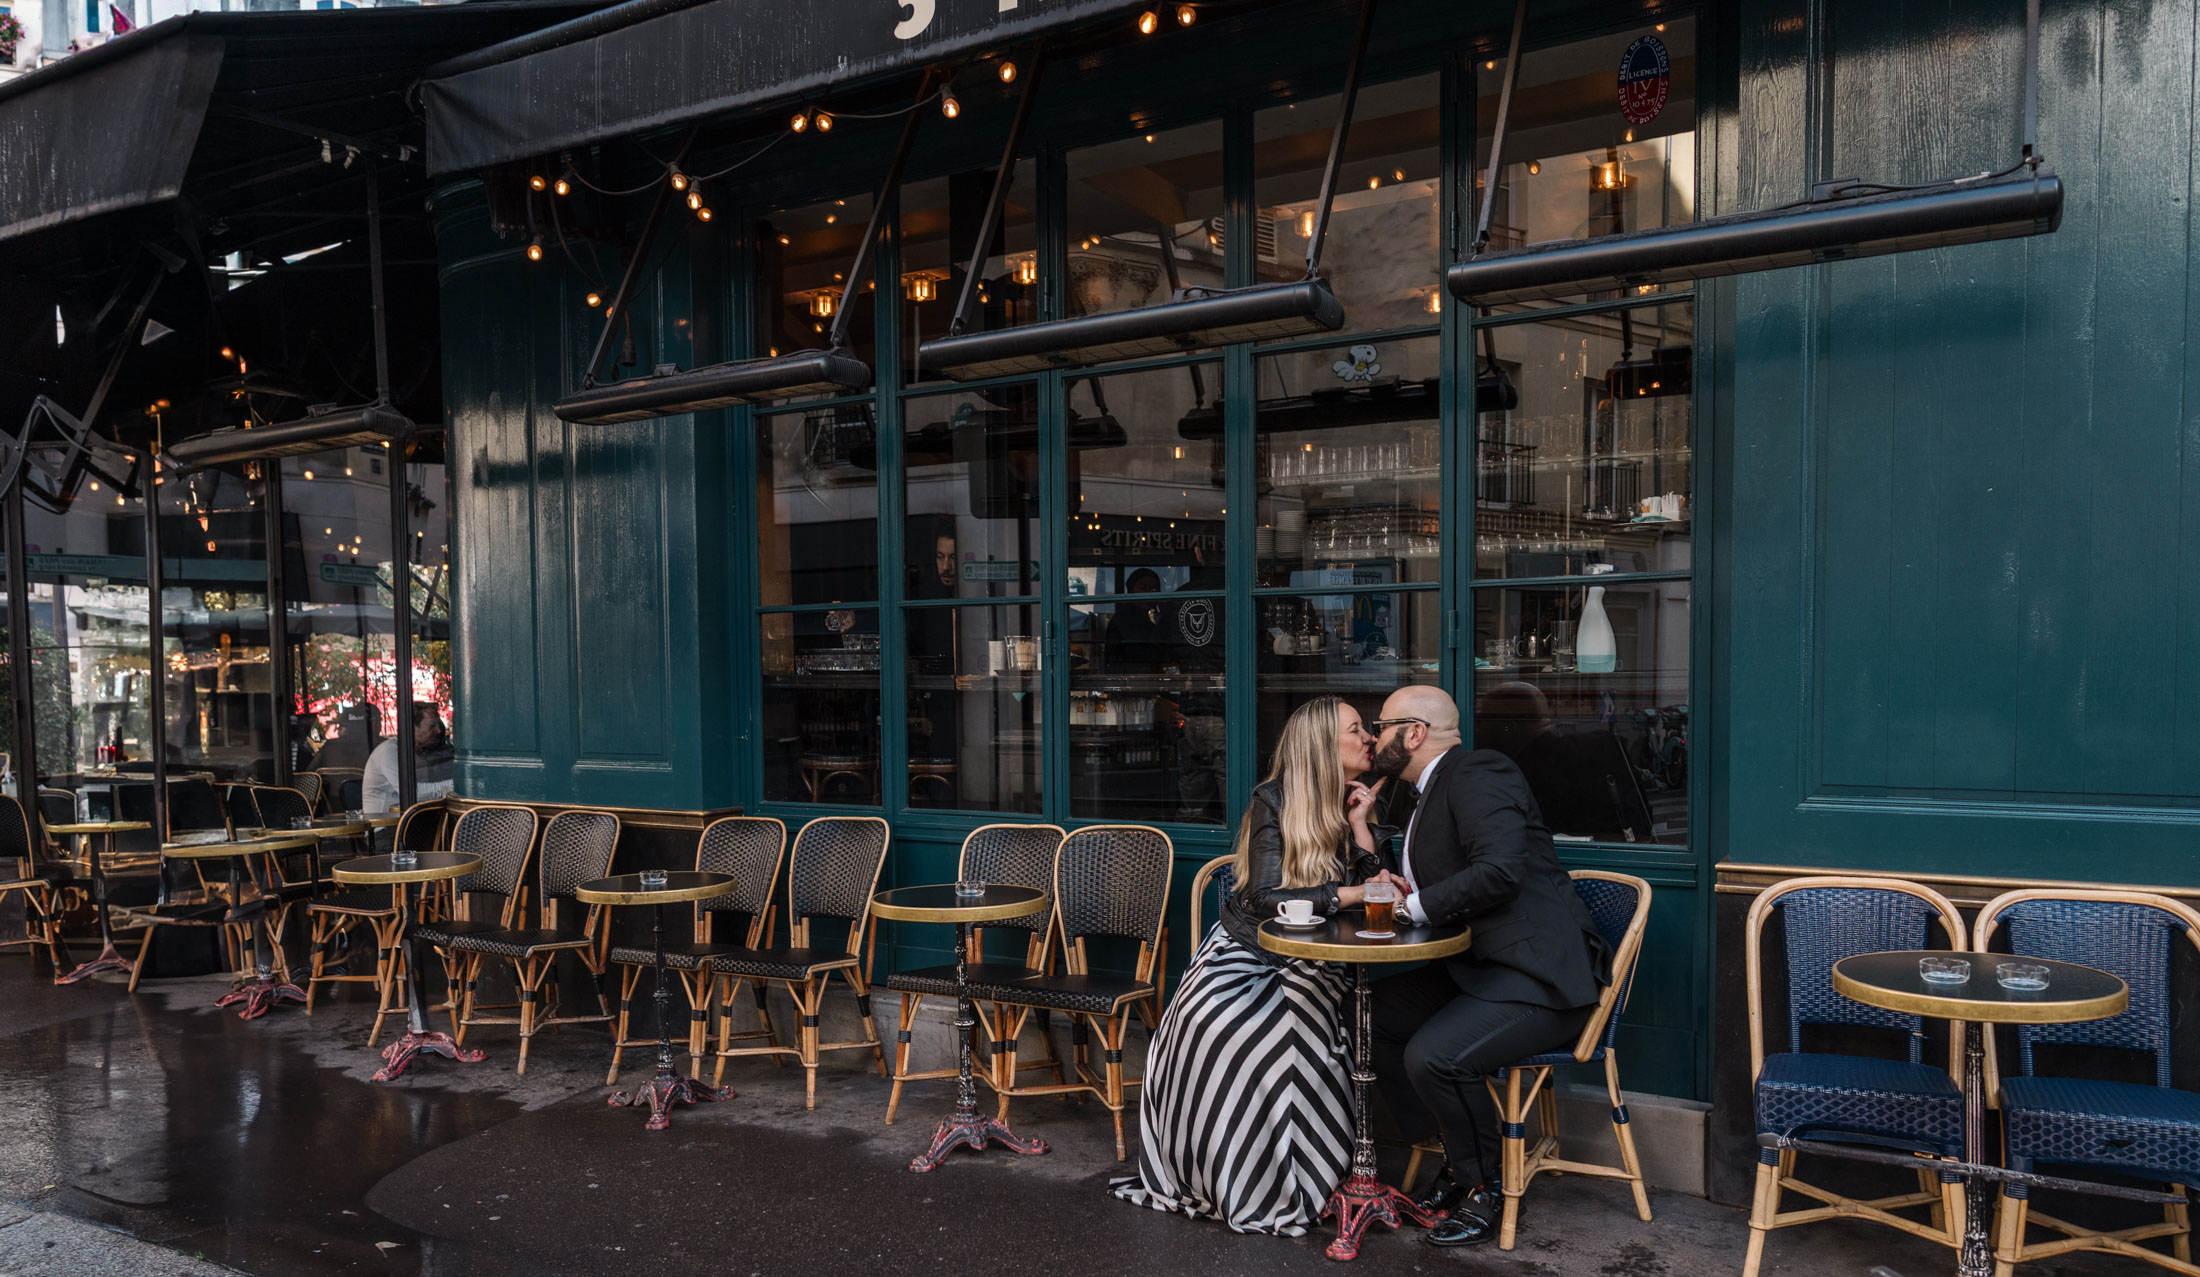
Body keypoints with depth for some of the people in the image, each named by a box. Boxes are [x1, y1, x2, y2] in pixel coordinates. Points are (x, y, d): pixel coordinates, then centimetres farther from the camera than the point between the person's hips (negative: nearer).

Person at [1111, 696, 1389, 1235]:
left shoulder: (1365, 801, 6)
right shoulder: (1274, 801, -9)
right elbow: (1266, 898, -16)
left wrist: (1359, 825, -9)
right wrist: (1347, 894, -21)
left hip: (1312, 965, 3)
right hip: (1247, 952, -2)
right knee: (1210, 1019, -32)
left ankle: (1281, 1185, -14)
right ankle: (1212, 1175, -12)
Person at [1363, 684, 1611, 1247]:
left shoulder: (1478, 774, -14)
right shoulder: (1428, 795, 18)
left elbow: (1500, 871, -28)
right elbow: (1417, 886, 24)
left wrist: (1418, 904, -15)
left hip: (1540, 976, -10)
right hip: (1479, 968, 11)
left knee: (1433, 1055, -26)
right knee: (1374, 1017, 4)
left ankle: (1483, 1189, -1)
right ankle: (1456, 1155, 16)